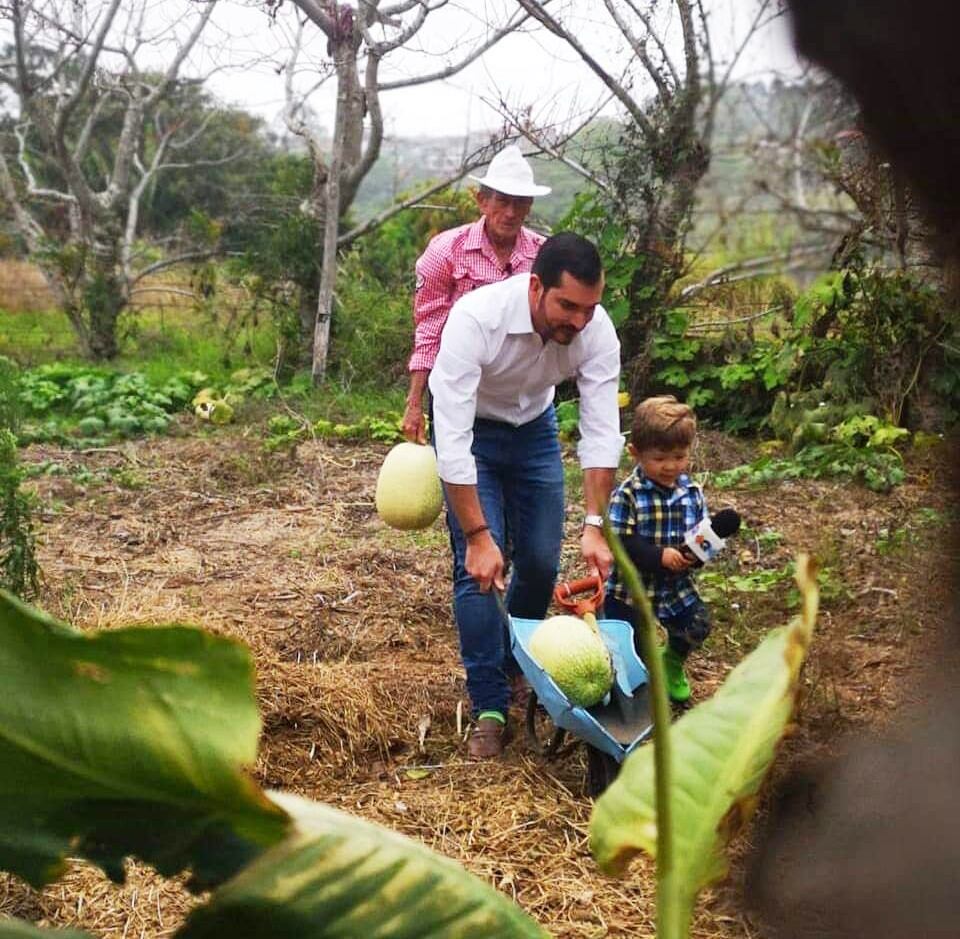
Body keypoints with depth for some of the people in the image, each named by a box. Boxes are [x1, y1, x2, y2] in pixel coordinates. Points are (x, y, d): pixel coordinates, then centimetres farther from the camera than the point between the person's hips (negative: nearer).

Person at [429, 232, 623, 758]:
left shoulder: (597, 330, -26)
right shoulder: (475, 318, -38)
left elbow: (602, 433, -22)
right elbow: (453, 440, -38)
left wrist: (594, 527, -31)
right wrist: (478, 536, -38)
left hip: (534, 427, 4)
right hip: (470, 429, -3)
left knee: (542, 561, 3)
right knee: (479, 565, -14)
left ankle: (518, 659, 33)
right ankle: (489, 707, -3)